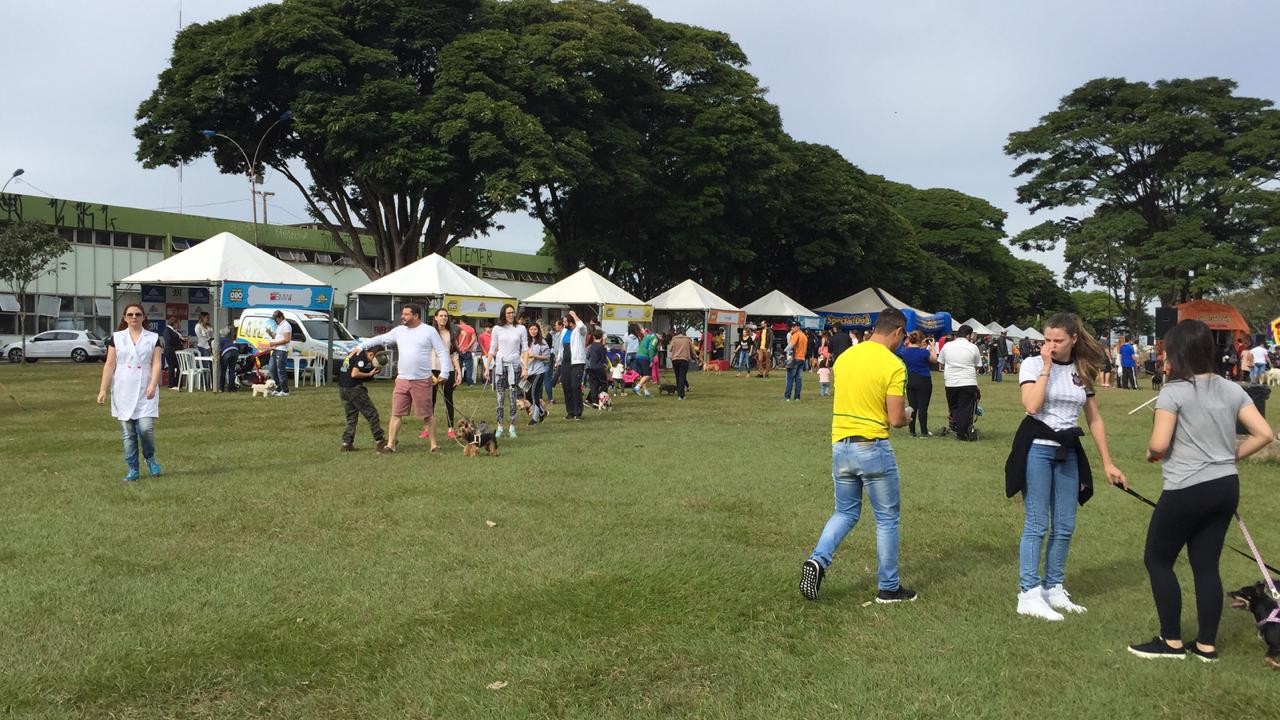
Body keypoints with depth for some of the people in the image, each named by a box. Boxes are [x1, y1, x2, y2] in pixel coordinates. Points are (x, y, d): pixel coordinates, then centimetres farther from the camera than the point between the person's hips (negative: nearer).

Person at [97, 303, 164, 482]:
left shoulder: (154, 338, 5)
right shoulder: (116, 338, 8)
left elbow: (156, 364, -3)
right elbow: (110, 365, 5)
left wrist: (153, 385, -17)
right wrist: (103, 389, -1)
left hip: (145, 392, -1)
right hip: (123, 392, 1)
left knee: (146, 428, -14)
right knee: (128, 434, 4)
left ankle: (150, 458, 15)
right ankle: (132, 470, 13)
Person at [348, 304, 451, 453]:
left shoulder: (429, 331, -4)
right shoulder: (399, 330, 10)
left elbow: (442, 352, -6)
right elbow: (380, 339, 17)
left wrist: (444, 373, -14)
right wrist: (361, 346, 11)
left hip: (422, 381, -4)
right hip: (402, 380, 5)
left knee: (427, 415, 2)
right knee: (396, 414, 6)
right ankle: (390, 445, 12)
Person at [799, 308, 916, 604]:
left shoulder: (844, 357, 6)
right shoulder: (893, 365, -13)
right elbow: (896, 419, -14)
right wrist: (906, 415, 8)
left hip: (840, 445, 6)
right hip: (873, 447, -6)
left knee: (845, 513, 19)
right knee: (887, 519, 10)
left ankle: (818, 560, -3)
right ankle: (888, 587, 19)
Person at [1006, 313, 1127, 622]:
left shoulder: (1082, 372, 8)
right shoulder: (1033, 364, -5)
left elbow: (1095, 420, 11)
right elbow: (1032, 406, -21)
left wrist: (1107, 463, 9)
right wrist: (1047, 367, -17)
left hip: (1068, 451, 5)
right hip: (1037, 448, -5)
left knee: (1064, 527, 8)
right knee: (1036, 525, -5)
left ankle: (1053, 589, 21)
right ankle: (1029, 594, -1)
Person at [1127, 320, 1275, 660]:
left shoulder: (1174, 391, -13)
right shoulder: (1232, 389, 6)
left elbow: (1159, 444, -18)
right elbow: (1264, 434, 3)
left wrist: (1150, 453, 4)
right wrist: (1231, 455, 13)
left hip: (1188, 491, -7)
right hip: (1226, 487, 7)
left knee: (1157, 559, 8)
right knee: (1206, 564, 14)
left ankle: (1172, 642, 12)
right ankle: (1207, 645, 19)